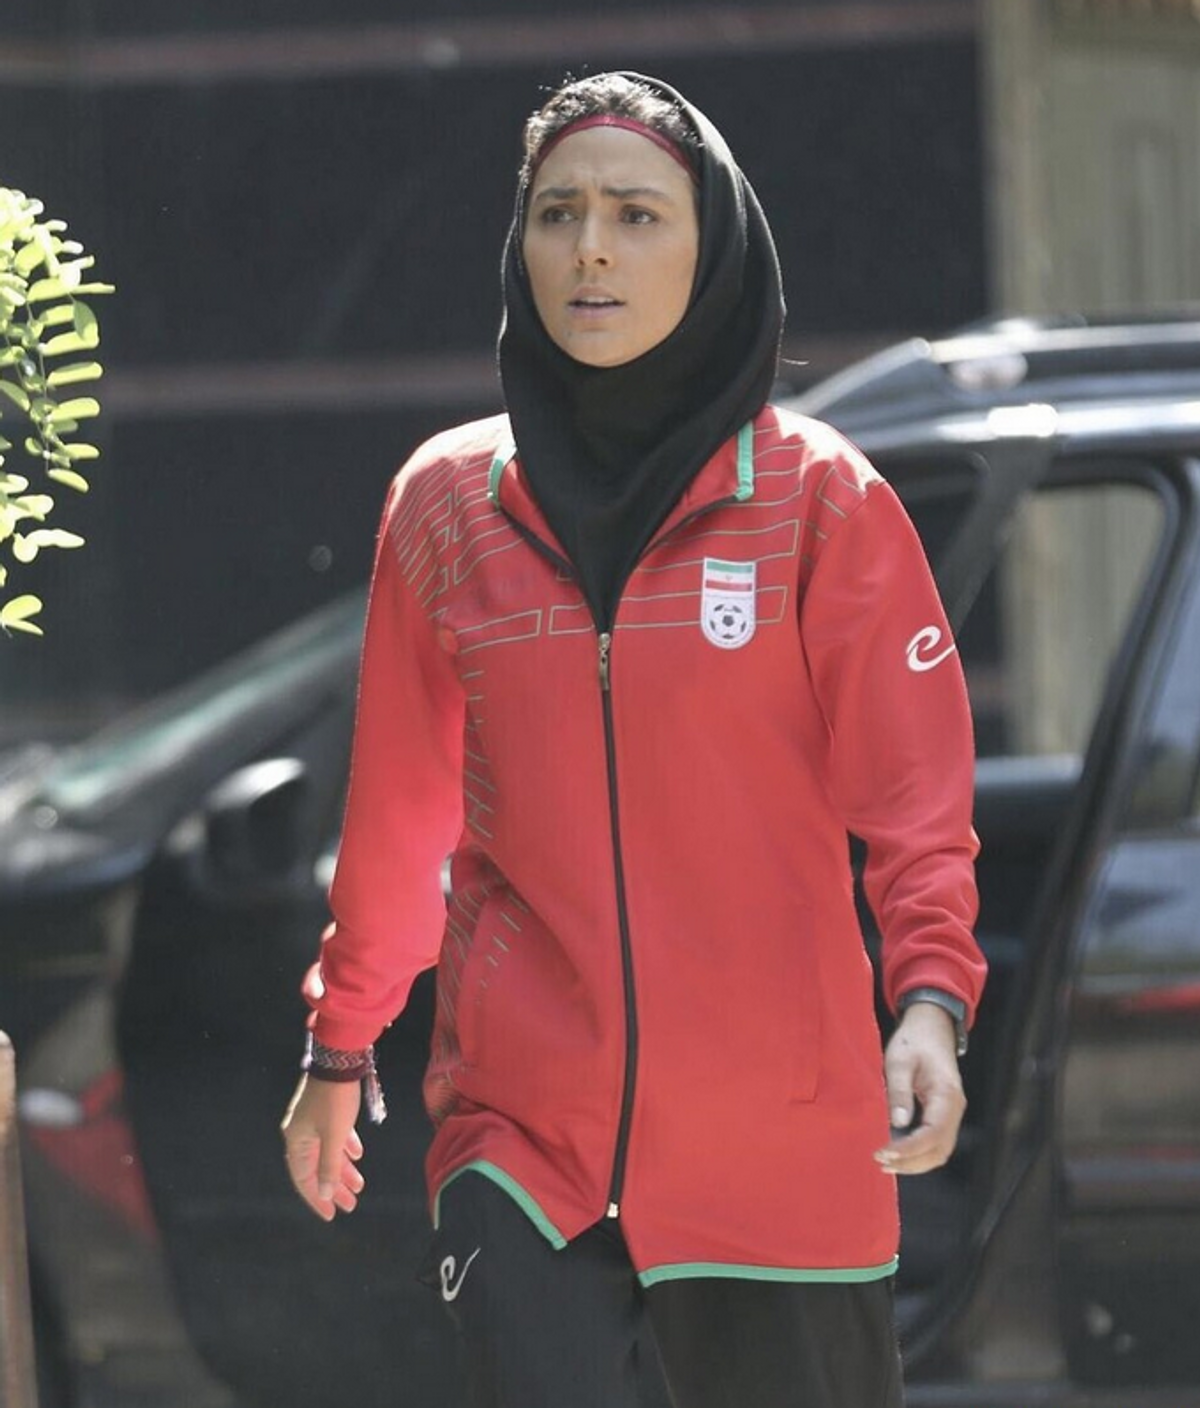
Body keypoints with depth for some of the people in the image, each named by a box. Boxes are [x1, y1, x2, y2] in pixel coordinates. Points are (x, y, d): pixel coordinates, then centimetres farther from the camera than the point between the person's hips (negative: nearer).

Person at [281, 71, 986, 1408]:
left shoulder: (818, 501, 0)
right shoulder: (449, 504, 7)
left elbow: (914, 794, -3)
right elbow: (398, 806, 16)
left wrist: (931, 998, -19)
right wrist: (339, 1047, 19)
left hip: (780, 1135, -1)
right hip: (520, 1132, 1)